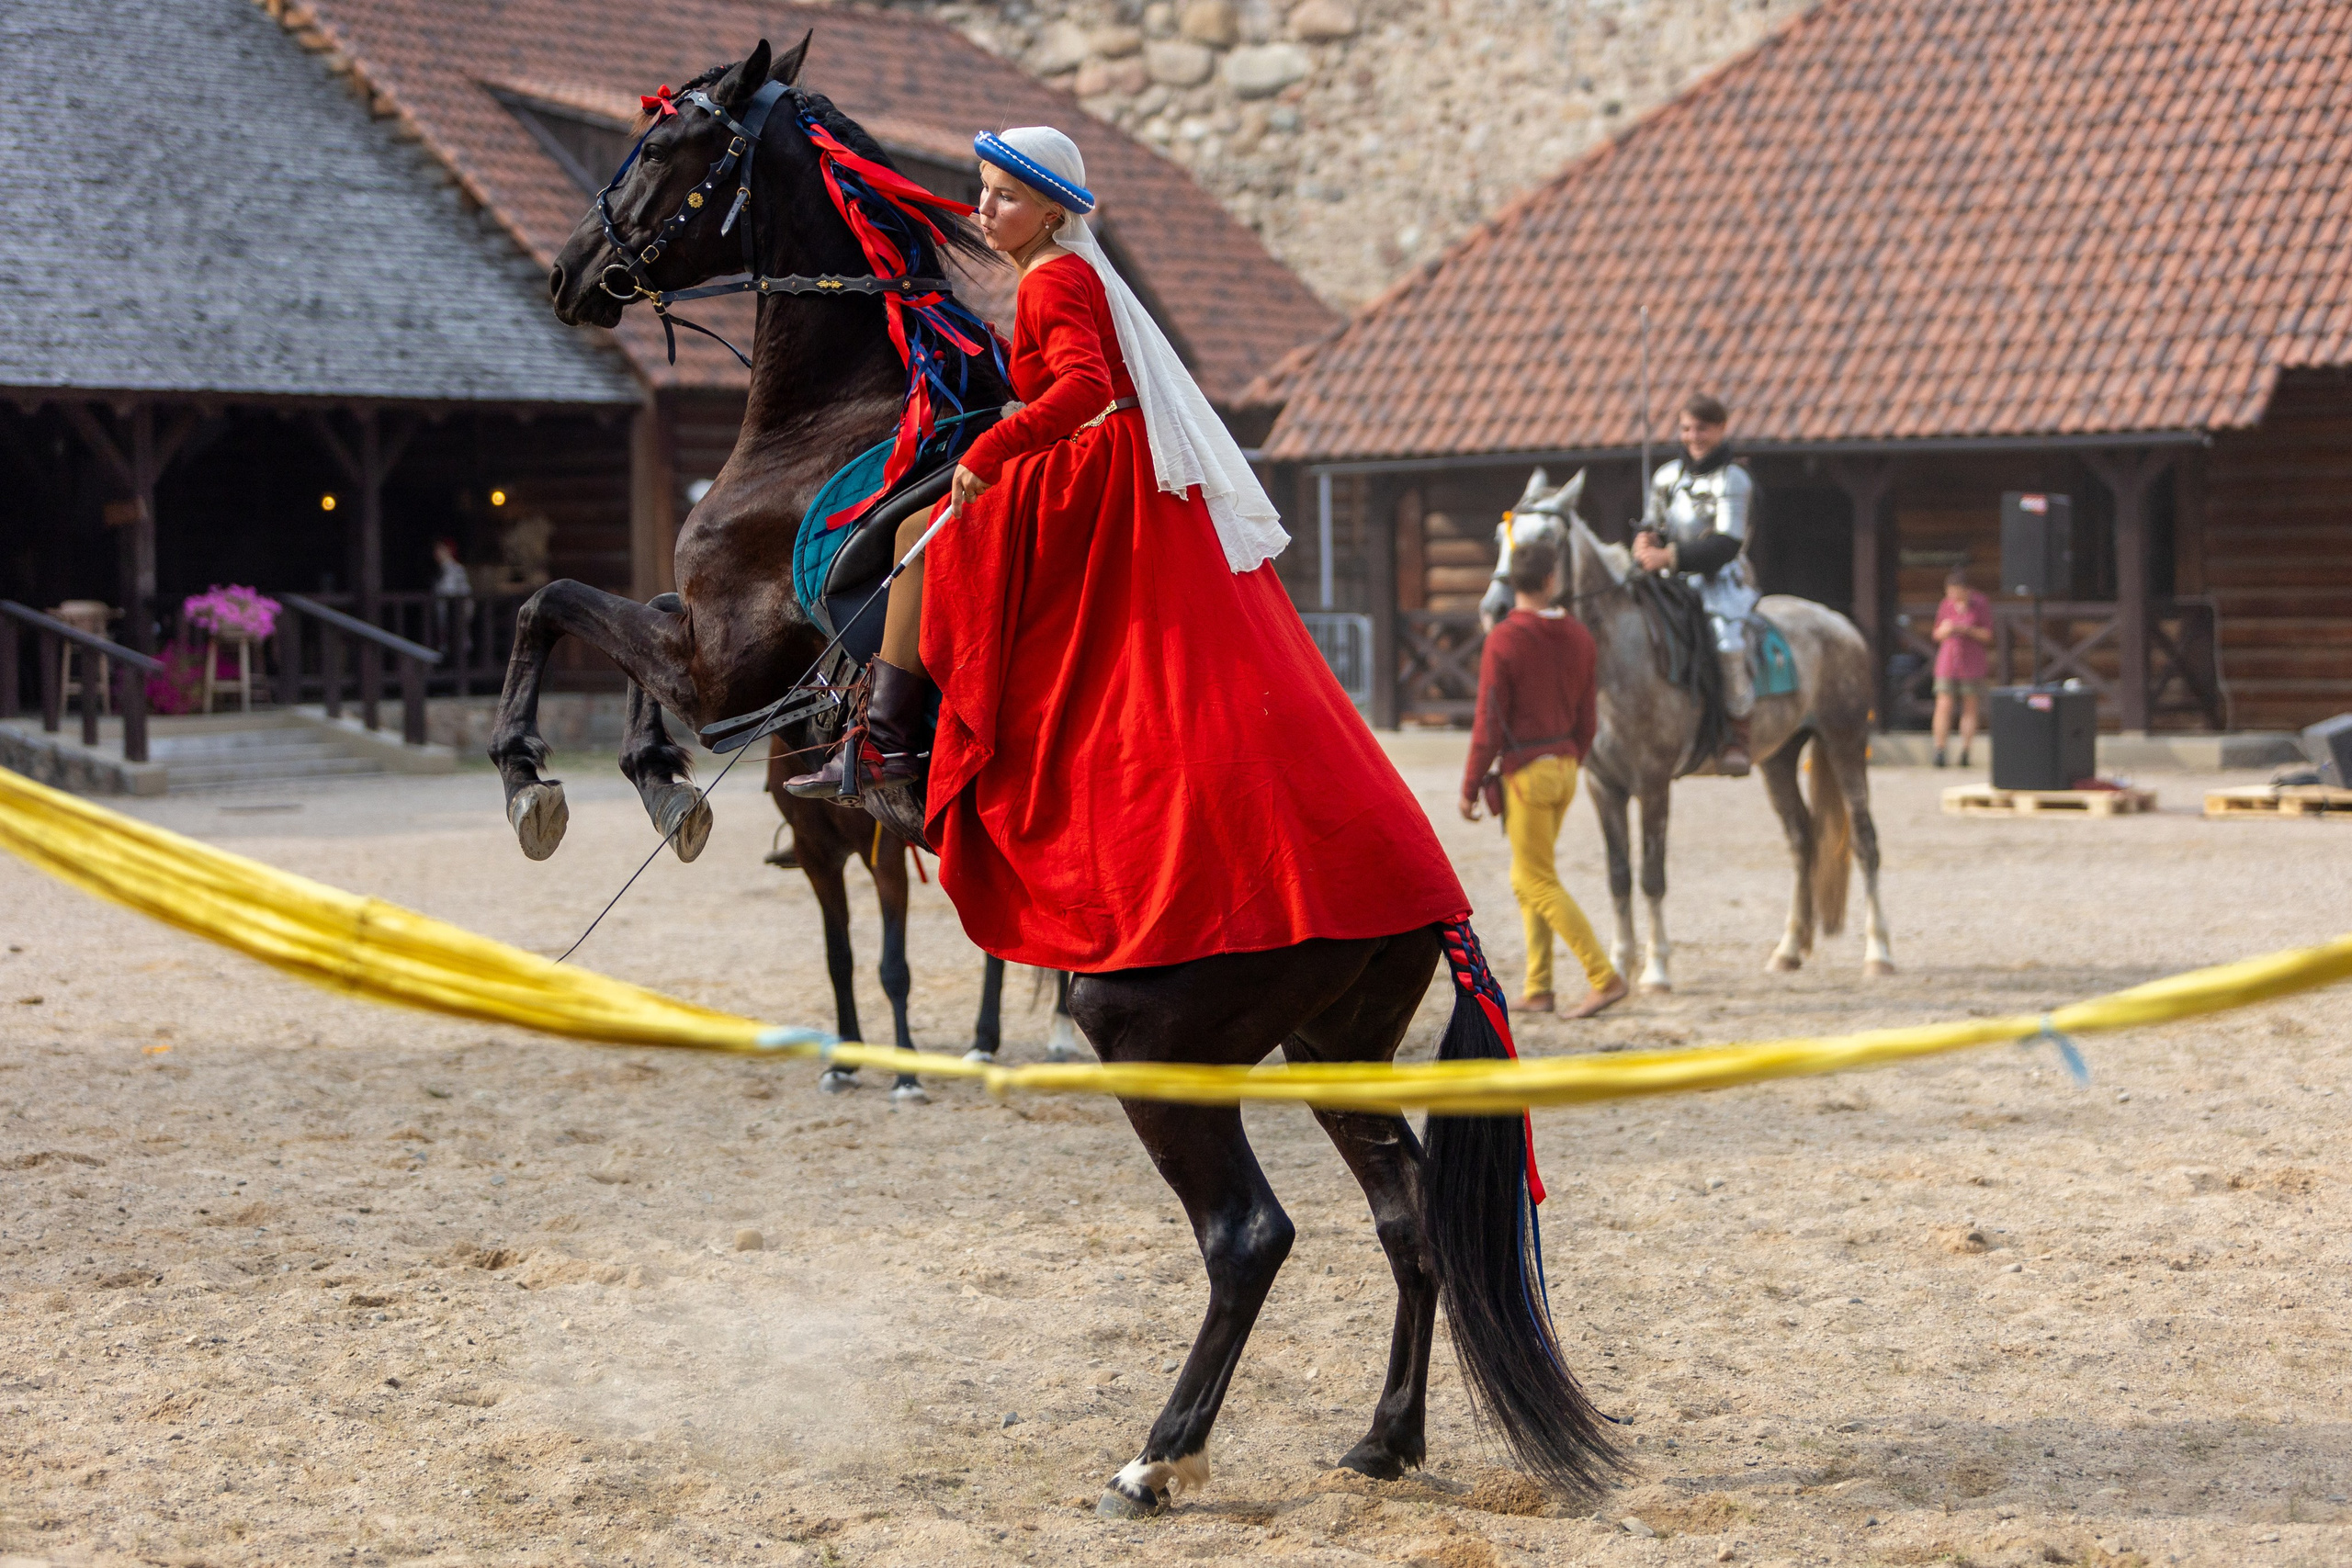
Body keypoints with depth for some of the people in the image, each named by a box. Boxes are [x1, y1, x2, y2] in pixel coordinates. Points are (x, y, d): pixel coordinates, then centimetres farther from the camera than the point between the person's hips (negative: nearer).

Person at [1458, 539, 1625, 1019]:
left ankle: (1605, 978, -8)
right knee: (1526, 877, 16)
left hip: (1526, 772, -7)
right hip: (1565, 767, 7)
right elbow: (1588, 718, 9)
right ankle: (1538, 988, 15)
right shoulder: (1579, 637, 4)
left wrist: (1470, 787, -6)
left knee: (1542, 884, -2)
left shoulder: (1503, 640, -15)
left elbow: (1489, 723, -14)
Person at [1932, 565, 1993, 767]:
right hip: (1948, 662, 2)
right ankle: (1939, 752, -8)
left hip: (1972, 664, -1)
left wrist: (1967, 630, -20)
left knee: (1970, 708, 0)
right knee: (1943, 706, -8)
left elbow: (1987, 636, -4)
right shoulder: (1946, 605, 3)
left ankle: (1965, 752, 3)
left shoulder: (1981, 604, -4)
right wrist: (1945, 630, -13)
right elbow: (1937, 635, 10)